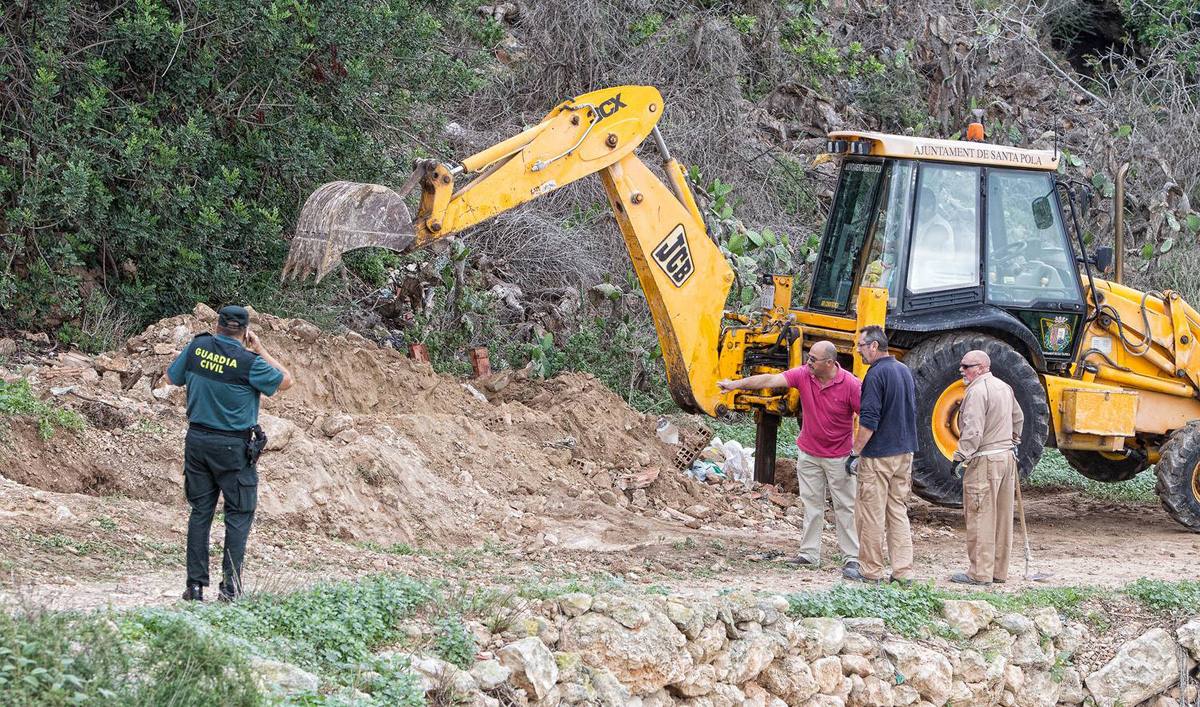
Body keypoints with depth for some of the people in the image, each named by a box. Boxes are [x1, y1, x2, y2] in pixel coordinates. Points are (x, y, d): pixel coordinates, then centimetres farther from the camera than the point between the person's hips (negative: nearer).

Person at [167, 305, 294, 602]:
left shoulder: (198, 347, -2)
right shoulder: (249, 362, -15)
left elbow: (172, 376, 13)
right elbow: (286, 381, 0)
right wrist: (261, 351, 4)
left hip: (197, 440, 4)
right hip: (234, 445, -4)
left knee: (200, 512, 11)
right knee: (239, 515, 4)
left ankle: (196, 584, 9)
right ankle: (230, 587, -1)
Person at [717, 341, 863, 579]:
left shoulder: (850, 385, -19)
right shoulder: (804, 375, -8)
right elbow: (769, 380, -14)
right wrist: (737, 384, -23)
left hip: (838, 456, -4)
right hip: (809, 454, 4)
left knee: (845, 507, 1)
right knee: (812, 505, 9)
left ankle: (851, 559, 4)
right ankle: (809, 553, 15)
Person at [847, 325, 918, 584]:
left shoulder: (876, 374, -15)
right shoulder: (904, 371, 11)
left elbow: (869, 420, -20)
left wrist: (855, 452, -15)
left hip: (878, 455, -8)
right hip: (905, 452, 8)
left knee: (871, 514, 0)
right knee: (899, 512, 11)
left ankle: (871, 571, 4)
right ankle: (903, 571, 8)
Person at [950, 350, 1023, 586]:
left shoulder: (977, 391, -15)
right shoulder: (1005, 388, 14)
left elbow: (973, 430, -22)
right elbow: (1018, 418, 27)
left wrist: (961, 457, -18)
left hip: (985, 460, -9)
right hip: (1007, 457, 9)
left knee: (980, 518, -6)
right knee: (1002, 516, 12)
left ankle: (980, 573, -6)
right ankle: (1000, 571, 17)